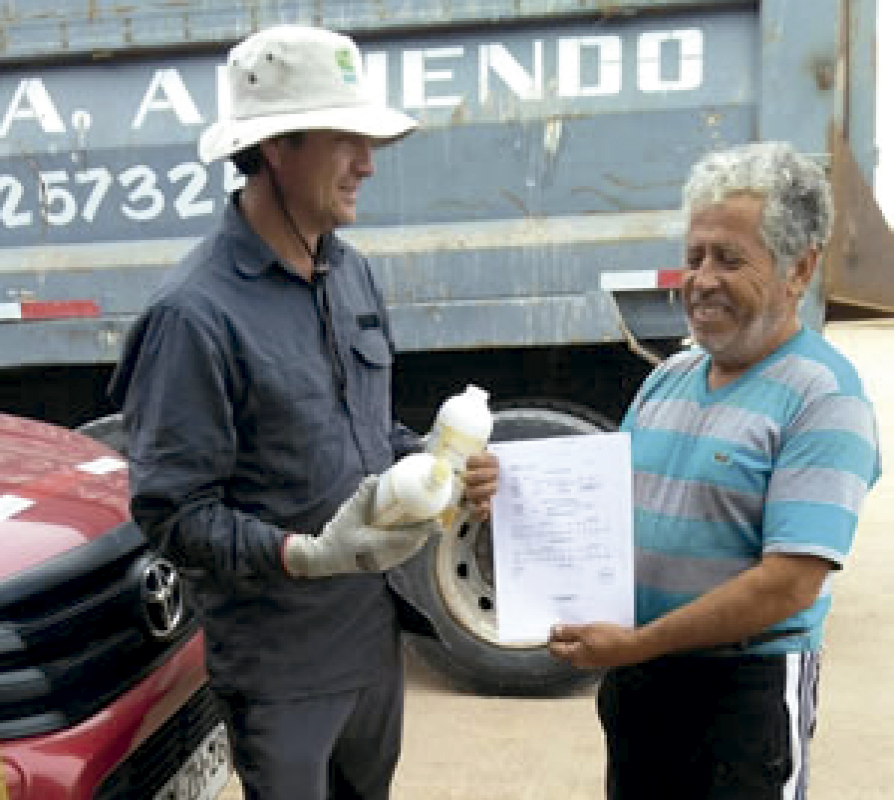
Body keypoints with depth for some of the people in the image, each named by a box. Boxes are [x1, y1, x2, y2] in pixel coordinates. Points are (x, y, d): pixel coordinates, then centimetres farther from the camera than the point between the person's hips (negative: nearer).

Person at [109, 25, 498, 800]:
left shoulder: (352, 272, 3)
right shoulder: (195, 314, -21)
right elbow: (171, 512, -20)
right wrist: (307, 555, -32)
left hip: (377, 632, 7)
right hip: (279, 664, -7)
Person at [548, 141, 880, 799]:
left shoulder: (823, 395, -16)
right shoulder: (668, 378, 6)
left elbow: (791, 583, -23)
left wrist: (638, 643, -21)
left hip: (745, 689, -6)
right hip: (635, 677, 7)